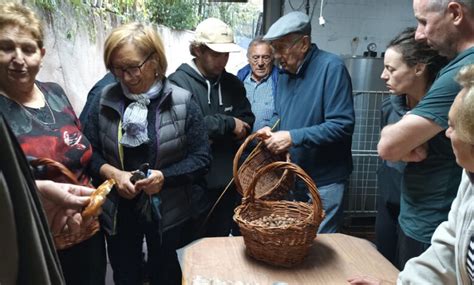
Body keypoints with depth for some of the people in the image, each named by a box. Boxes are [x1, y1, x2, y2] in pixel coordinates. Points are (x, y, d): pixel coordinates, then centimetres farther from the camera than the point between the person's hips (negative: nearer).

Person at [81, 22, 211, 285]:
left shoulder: (182, 102, -12)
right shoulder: (104, 100, -4)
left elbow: (201, 158, -10)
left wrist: (164, 176, -23)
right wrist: (112, 173, -18)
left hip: (166, 212, -2)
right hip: (118, 212, 2)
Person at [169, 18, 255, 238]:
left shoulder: (233, 83, 10)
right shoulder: (179, 82, -10)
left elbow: (247, 122, 7)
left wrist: (216, 134, -12)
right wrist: (228, 123, -14)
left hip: (228, 181, 6)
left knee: (221, 243, 20)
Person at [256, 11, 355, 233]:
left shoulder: (331, 67, -17)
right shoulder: (286, 72, 6)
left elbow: (342, 126, -23)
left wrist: (293, 137, -26)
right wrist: (272, 131, -4)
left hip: (325, 180, -7)